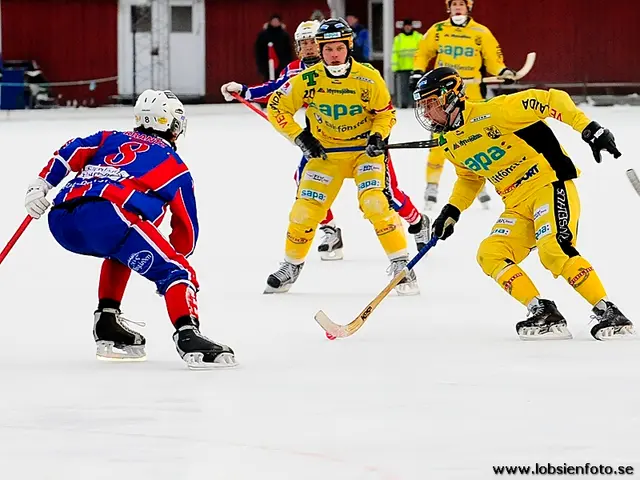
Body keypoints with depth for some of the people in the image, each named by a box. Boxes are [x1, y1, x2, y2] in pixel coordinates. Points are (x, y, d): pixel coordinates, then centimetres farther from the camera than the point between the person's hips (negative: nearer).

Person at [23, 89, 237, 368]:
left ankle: (107, 326, 27)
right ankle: (188, 337, -29)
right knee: (175, 270, -4)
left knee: (121, 250, 36)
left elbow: (73, 152, 16)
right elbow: (187, 229, 26)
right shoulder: (176, 168, 25)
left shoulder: (111, 139, 34)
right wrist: (173, 258, 41)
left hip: (62, 220, 6)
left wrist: (41, 185, 10)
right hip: (107, 214, -6)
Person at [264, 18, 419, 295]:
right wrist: (300, 137, -11)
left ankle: (401, 264, -11)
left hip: (364, 150, -2)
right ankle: (291, 266, 22)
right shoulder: (307, 80, -13)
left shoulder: (369, 79, -15)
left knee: (376, 204, -22)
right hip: (325, 153, 2)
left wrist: (378, 136, -20)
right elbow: (277, 108, -4)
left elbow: (386, 113, -2)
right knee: (305, 210, -2)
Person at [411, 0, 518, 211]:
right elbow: (423, 53, 14)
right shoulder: (437, 31, 4)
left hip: (471, 97, 0)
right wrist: (418, 72, -2)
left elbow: (493, 59, 4)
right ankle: (432, 184, 5)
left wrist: (503, 71, -15)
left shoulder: (481, 33, 1)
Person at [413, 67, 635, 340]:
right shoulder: (451, 144, 10)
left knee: (555, 251, -28)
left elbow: (552, 101, -17)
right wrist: (451, 212, 16)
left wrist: (589, 129, -21)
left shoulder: (492, 113, -17)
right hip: (517, 205, 8)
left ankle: (609, 314, -22)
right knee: (490, 256, -12)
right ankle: (544, 314, -12)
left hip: (549, 184, -8)